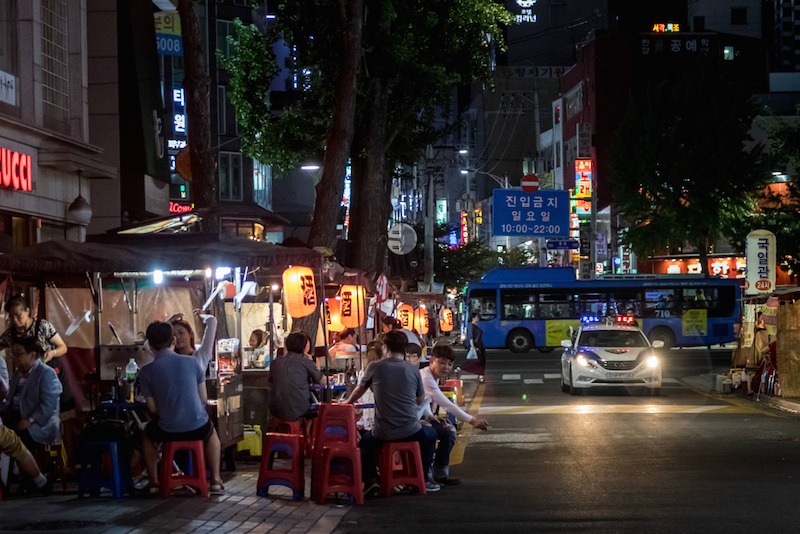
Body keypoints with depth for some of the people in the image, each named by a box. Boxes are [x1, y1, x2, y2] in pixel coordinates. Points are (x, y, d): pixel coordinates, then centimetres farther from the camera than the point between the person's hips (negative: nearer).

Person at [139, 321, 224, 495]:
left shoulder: (146, 371, -7)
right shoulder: (191, 362, -2)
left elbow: (153, 408, -3)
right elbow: (204, 399, 3)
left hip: (167, 432, -1)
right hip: (198, 428, 1)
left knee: (147, 433, 35)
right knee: (212, 434, 39)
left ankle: (154, 482, 34)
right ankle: (215, 481, 31)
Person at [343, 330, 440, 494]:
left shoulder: (375, 367, -4)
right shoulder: (413, 370, -1)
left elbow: (360, 390, 15)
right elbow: (420, 400, 12)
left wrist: (348, 401, 36)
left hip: (383, 433, 0)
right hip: (410, 431, 0)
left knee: (365, 442, 32)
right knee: (430, 434, 32)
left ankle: (370, 479, 14)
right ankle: (423, 479, 28)